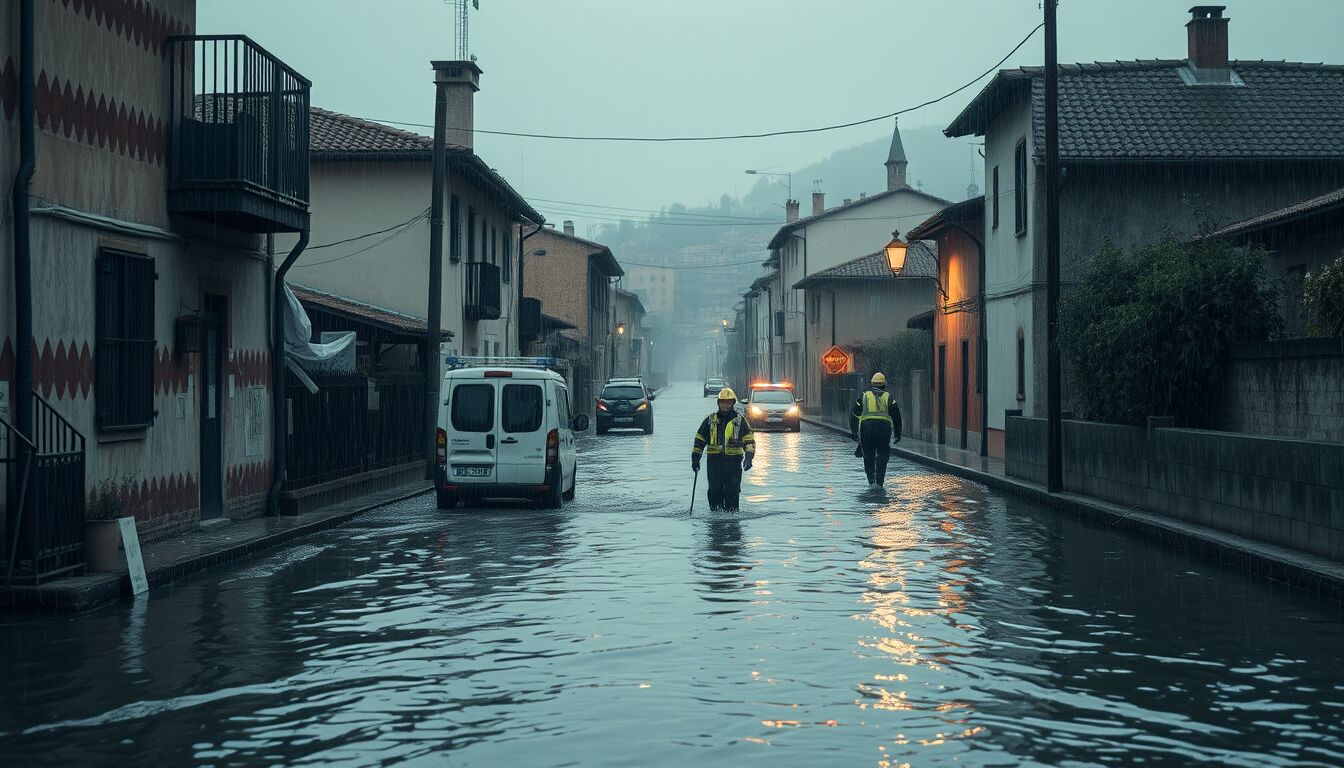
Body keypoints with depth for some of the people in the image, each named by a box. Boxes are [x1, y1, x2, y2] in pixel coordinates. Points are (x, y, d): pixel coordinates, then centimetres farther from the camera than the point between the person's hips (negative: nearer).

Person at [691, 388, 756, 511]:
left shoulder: (739, 420, 7)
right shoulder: (710, 420, 12)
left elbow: (749, 439, 3)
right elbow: (699, 439, 16)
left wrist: (748, 457, -11)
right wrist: (695, 458, 10)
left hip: (733, 460, -1)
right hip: (714, 460, 1)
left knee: (732, 491, -3)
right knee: (715, 490, -2)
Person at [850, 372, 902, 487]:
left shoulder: (864, 395, 13)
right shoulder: (888, 396, 12)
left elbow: (854, 413, 11)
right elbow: (896, 414, 6)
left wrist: (853, 431, 16)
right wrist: (897, 432, 9)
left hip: (866, 427, 0)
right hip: (884, 427, 0)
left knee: (868, 456, 11)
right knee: (882, 455, 7)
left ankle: (871, 479, 6)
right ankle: (879, 481, 1)